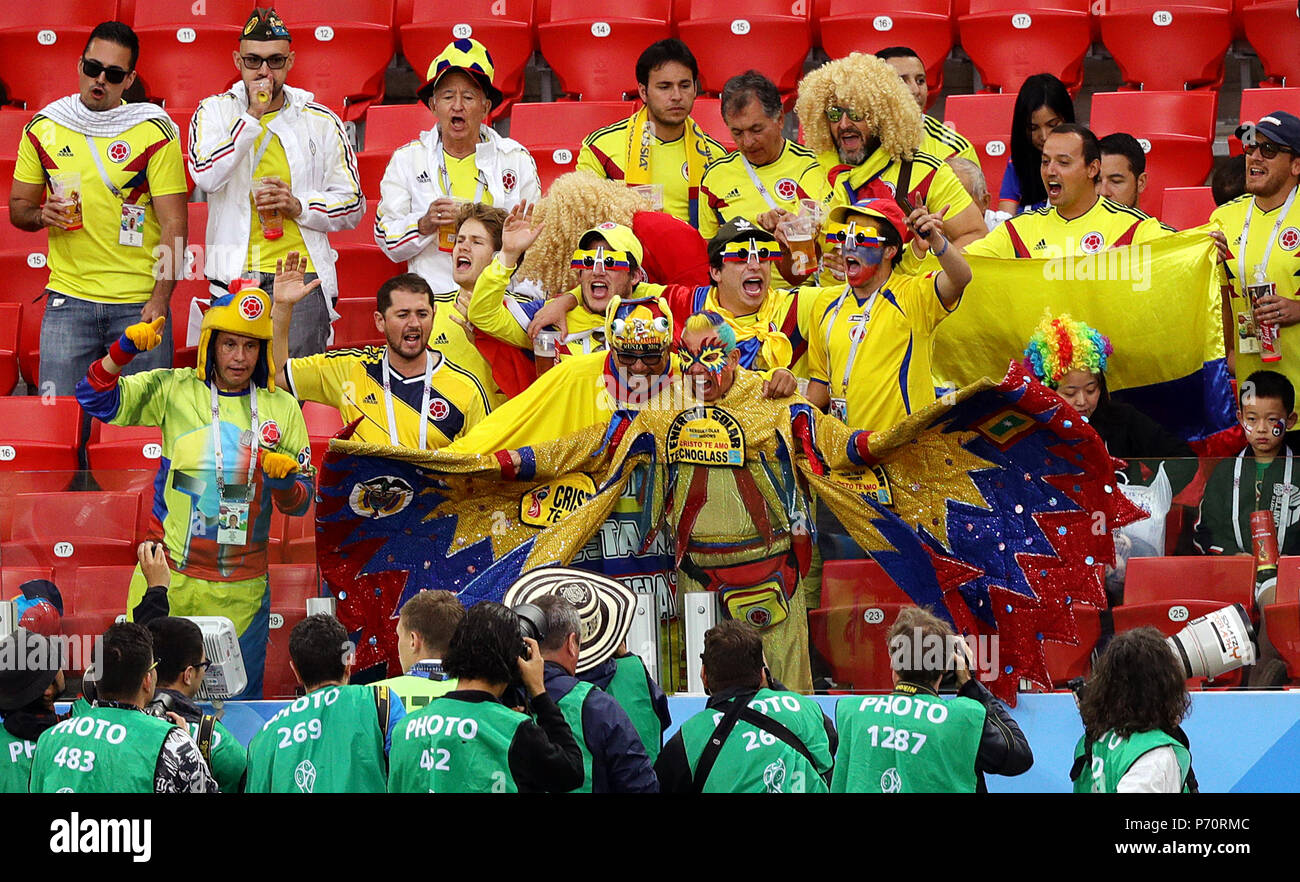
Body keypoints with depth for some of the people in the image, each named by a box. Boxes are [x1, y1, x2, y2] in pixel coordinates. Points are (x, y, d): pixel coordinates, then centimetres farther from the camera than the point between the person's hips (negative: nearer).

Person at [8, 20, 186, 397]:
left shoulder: (155, 133, -2)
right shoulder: (43, 129, 6)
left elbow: (173, 224, -4)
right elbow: (18, 207, 17)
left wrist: (160, 298, -15)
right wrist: (41, 215, -8)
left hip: (140, 304, -2)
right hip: (68, 299, 2)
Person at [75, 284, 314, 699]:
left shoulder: (282, 408, 5)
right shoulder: (174, 390, 1)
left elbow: (300, 501, 7)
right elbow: (96, 399, -3)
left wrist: (286, 481, -15)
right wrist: (123, 350, -18)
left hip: (239, 592, 1)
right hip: (167, 574, -1)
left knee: (238, 707, 7)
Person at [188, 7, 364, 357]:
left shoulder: (321, 122, 10)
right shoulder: (215, 112, 8)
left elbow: (353, 204, 12)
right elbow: (206, 176, -12)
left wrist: (299, 206, -6)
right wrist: (253, 117, -11)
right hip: (235, 275, 0)